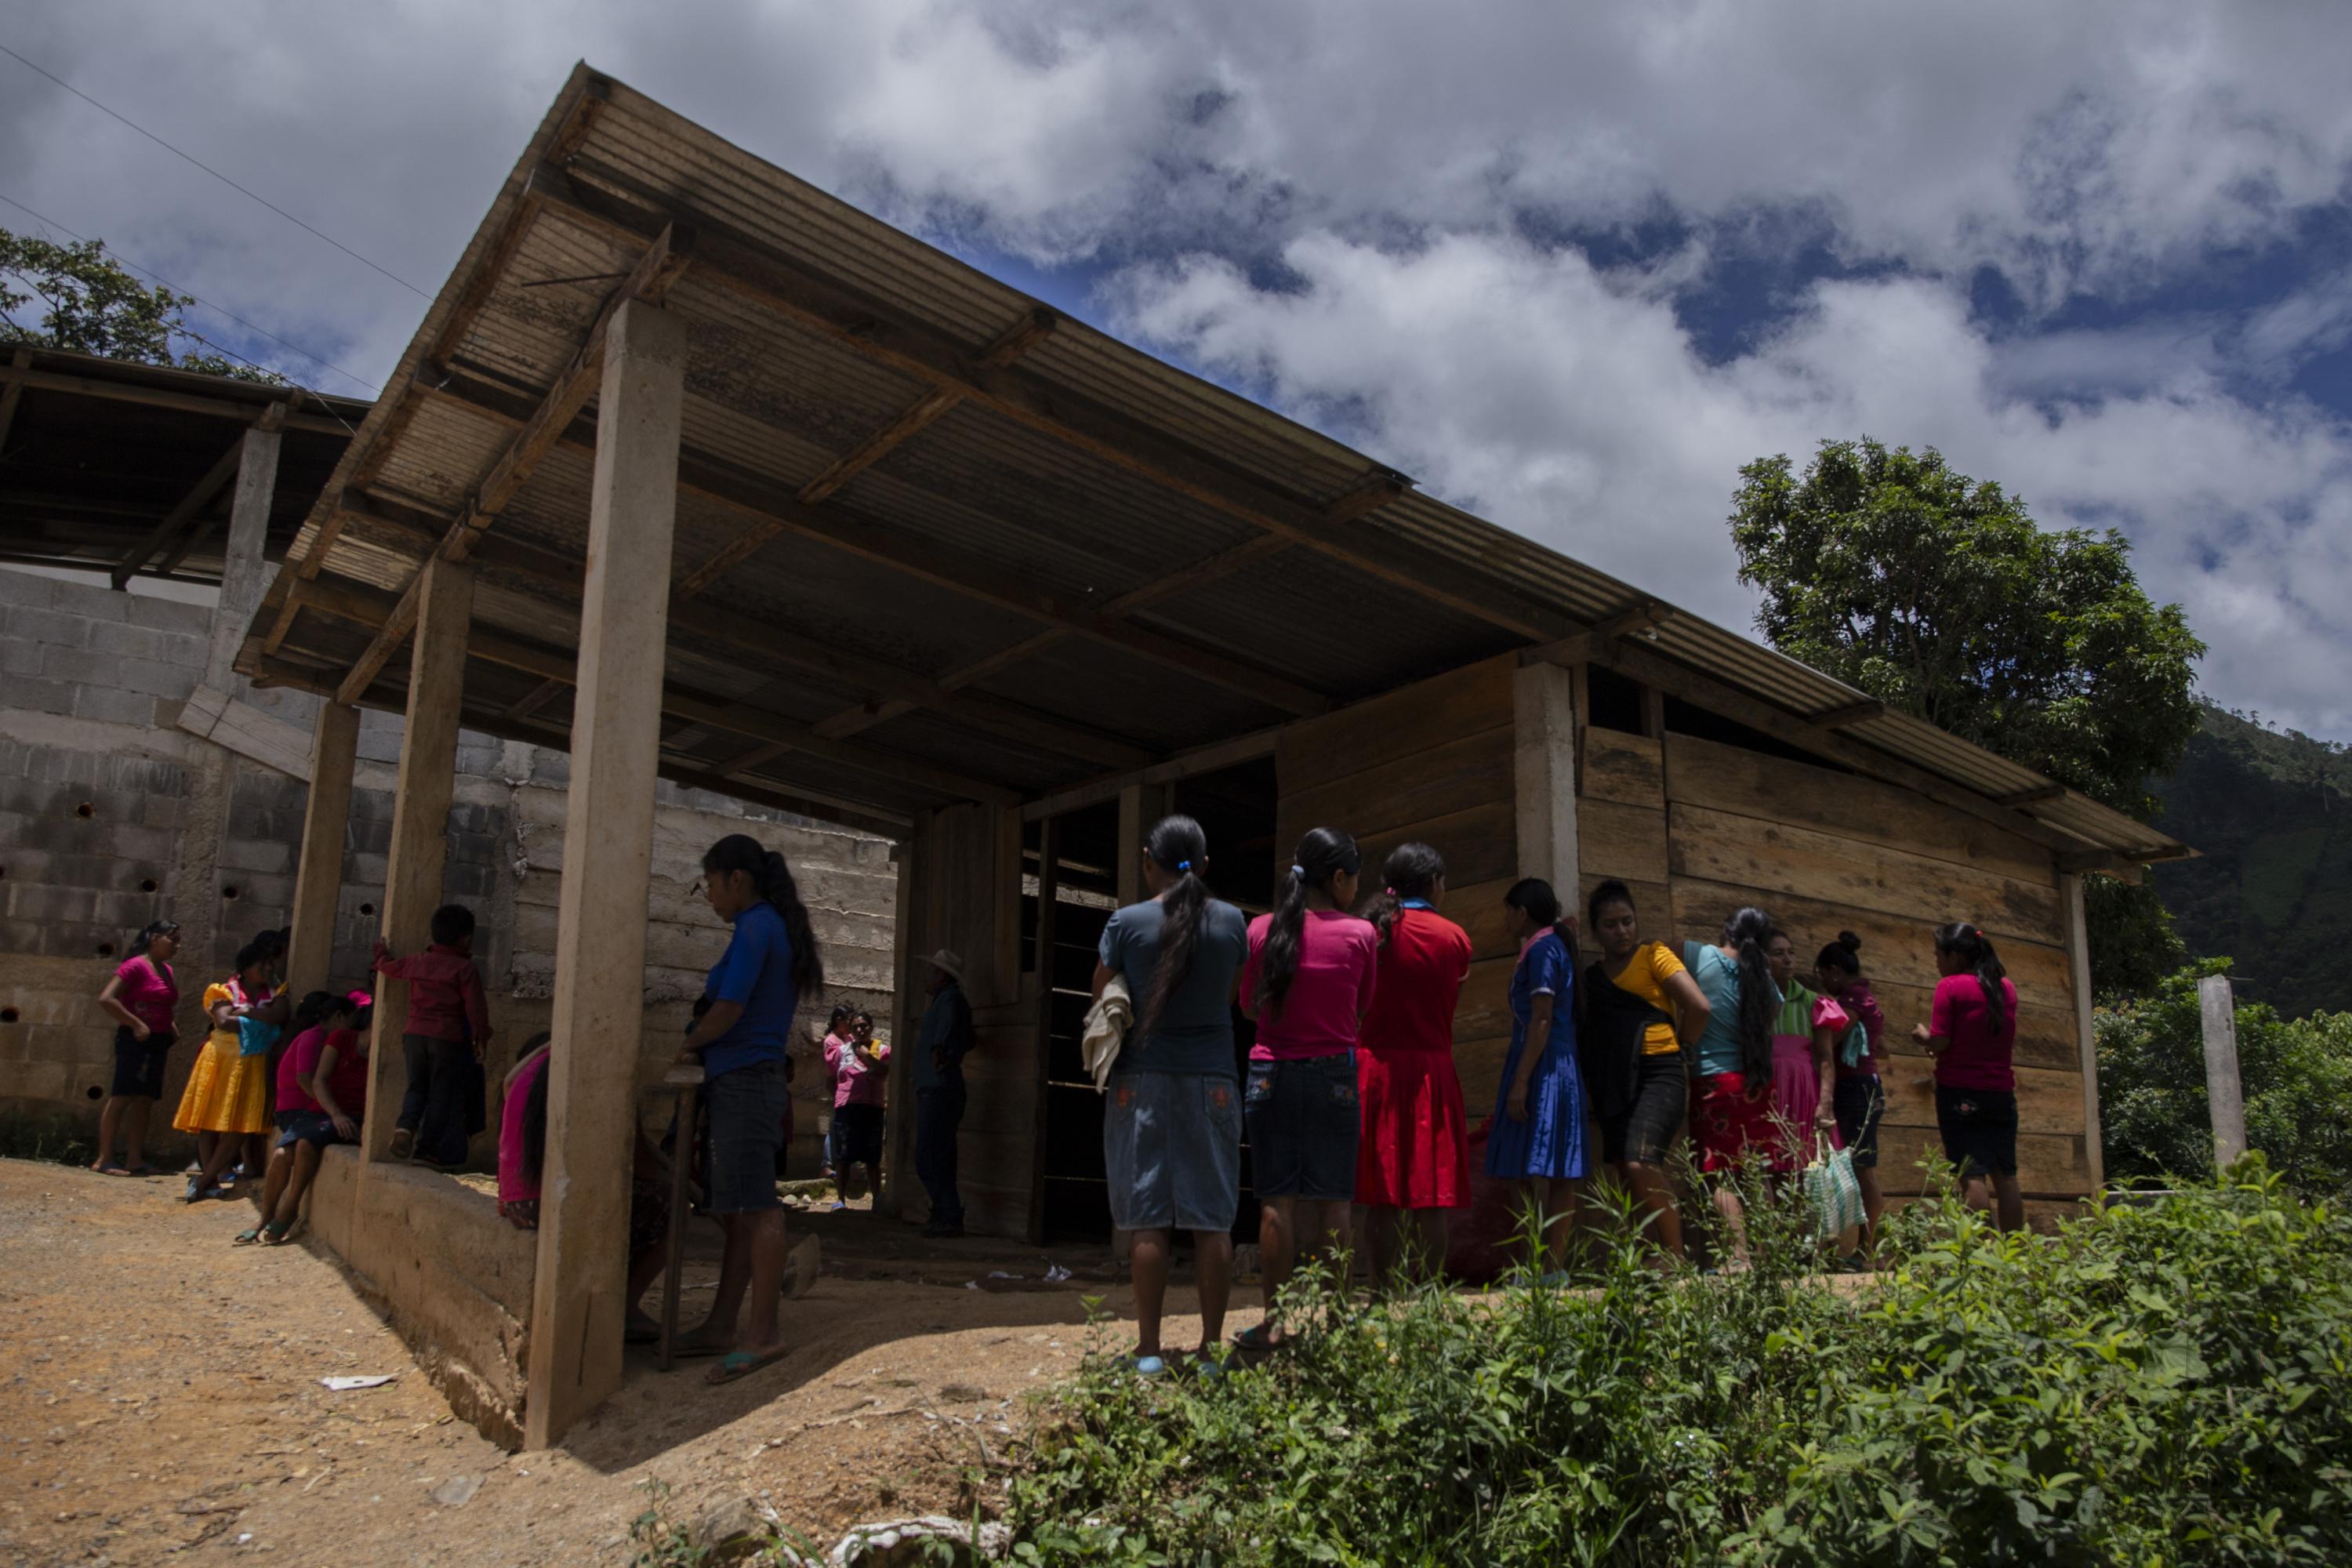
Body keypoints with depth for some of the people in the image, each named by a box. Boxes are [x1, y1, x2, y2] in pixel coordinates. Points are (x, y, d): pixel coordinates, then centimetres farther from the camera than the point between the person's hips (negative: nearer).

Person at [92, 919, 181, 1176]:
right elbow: (106, 999, -18)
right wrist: (136, 1024, -20)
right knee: (122, 1097, -7)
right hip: (136, 1039, -8)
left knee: (145, 1100, 8)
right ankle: (104, 1159, -4)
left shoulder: (167, 971, 15)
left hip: (157, 1041, 8)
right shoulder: (136, 966, -11)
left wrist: (169, 1029, 10)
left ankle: (134, 1159, 11)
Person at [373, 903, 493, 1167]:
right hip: (448, 1038, -4)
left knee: (417, 1086, 16)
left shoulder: (416, 961, 8)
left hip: (414, 1033, 4)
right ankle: (427, 1147, 4)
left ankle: (406, 1124, -11)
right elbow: (475, 1007, -9)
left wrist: (382, 953, 48)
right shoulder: (465, 969, -6)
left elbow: (388, 967, 27)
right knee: (441, 1093, 5)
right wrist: (481, 1038, -1)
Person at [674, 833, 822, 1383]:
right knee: (735, 1211, 11)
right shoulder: (777, 929, 19)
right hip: (743, 1084, 10)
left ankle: (764, 1334, -11)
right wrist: (704, 1049, 15)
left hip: (743, 1082, -10)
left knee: (756, 1208, -11)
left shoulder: (755, 929, -10)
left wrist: (688, 1045, 1)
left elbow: (728, 1011, -15)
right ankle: (720, 1328, 16)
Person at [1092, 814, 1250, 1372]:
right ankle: (1212, 1347, 8)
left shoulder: (1126, 923, -4)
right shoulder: (1231, 921, 1)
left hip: (1143, 1080, -1)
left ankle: (1149, 1349, 5)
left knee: (1148, 1218, 2)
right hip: (1212, 1081, 1)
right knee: (1212, 1219, 5)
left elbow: (1101, 996, 6)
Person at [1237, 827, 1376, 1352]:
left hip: (1271, 1072, 1)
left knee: (1276, 1202, 5)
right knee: (1333, 1201, 5)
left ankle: (1274, 1322, 6)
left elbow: (1249, 1006, 10)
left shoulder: (1261, 929, 0)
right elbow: (1364, 1010, 6)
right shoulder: (1359, 934, -4)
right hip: (1334, 1074, -1)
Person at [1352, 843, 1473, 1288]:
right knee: (1431, 1198, 2)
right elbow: (1450, 1005, 10)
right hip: (1431, 1069, -1)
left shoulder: (1370, 930, 4)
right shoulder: (1454, 937, 3)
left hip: (1375, 1070, 1)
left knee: (1381, 1198, 3)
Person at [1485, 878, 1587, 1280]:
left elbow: (1542, 1019, -18)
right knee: (1557, 1174, 7)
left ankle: (1549, 1269, -12)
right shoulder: (1555, 945, 18)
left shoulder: (1541, 949, -10)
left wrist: (1521, 1080, -20)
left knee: (1537, 1171, -11)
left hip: (1543, 1068, -10)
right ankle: (1556, 1266, 9)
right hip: (1560, 1069, 10)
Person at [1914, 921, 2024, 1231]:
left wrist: (1921, 1034, 7)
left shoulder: (1950, 986, -9)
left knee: (1972, 1174, -6)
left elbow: (1939, 1042, -14)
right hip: (2001, 1092, 6)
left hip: (1959, 1092, -6)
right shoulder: (2006, 987, 10)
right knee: (2005, 1174, 10)